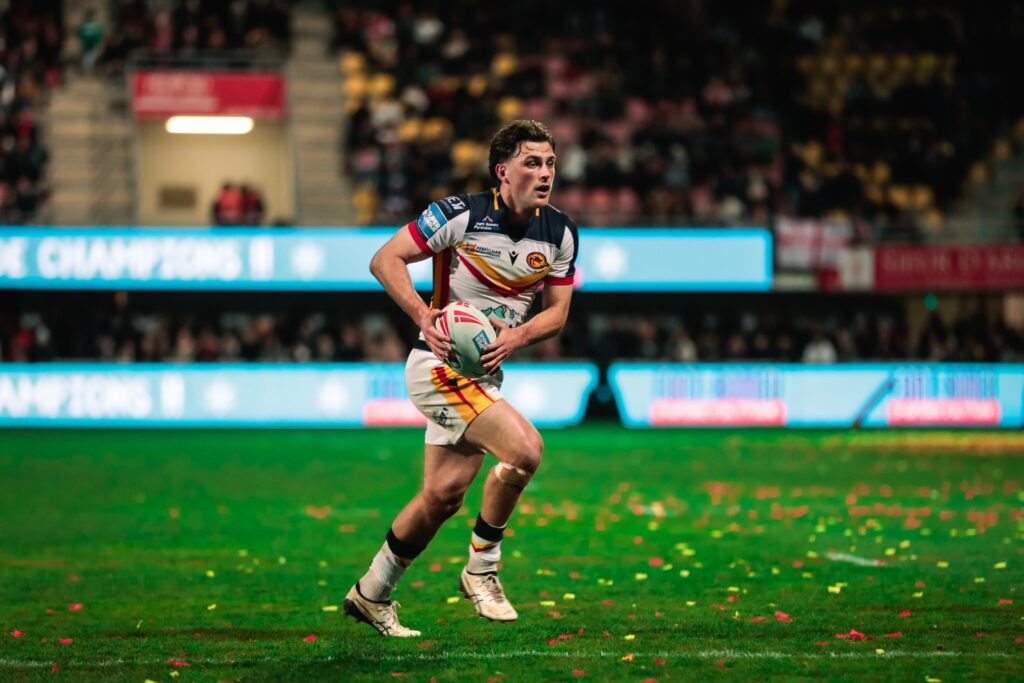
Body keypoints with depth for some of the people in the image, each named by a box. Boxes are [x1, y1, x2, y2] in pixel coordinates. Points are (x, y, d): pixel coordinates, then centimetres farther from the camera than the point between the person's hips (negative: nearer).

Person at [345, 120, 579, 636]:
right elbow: (385, 259, -12)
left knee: (443, 496, 8)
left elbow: (557, 311, 7)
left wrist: (519, 335, -14)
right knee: (525, 447, -24)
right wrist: (423, 315, -26)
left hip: (486, 373, 7)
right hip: (440, 364, -7)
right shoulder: (461, 215, -17)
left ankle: (372, 594, 27)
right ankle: (481, 569, -7)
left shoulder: (560, 233, 0)